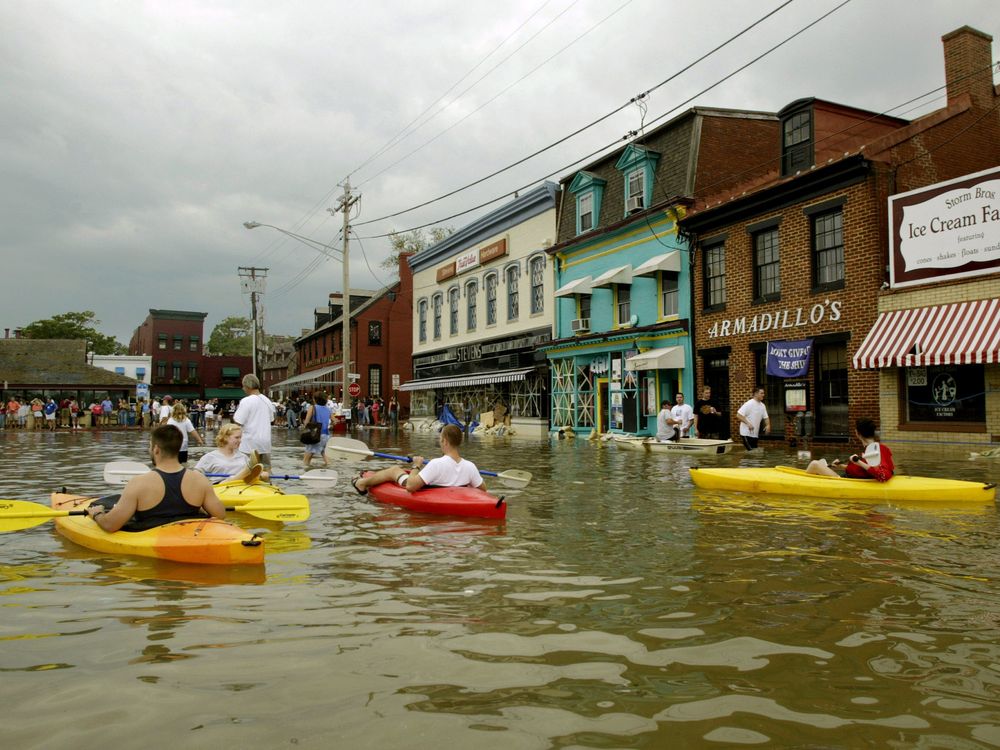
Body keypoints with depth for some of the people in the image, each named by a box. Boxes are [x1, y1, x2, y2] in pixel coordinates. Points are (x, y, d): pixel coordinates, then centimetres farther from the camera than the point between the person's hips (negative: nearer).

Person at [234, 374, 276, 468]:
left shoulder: (246, 401, -13)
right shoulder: (267, 400, 8)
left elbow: (237, 422, -14)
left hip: (250, 443, -6)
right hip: (265, 442, 6)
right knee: (266, 468, 10)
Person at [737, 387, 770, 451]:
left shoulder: (762, 406, 8)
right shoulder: (749, 404, -16)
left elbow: (766, 417, 16)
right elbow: (738, 415, -19)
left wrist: (768, 425, -4)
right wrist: (748, 423, -27)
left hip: (755, 434, 8)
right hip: (746, 433, -8)